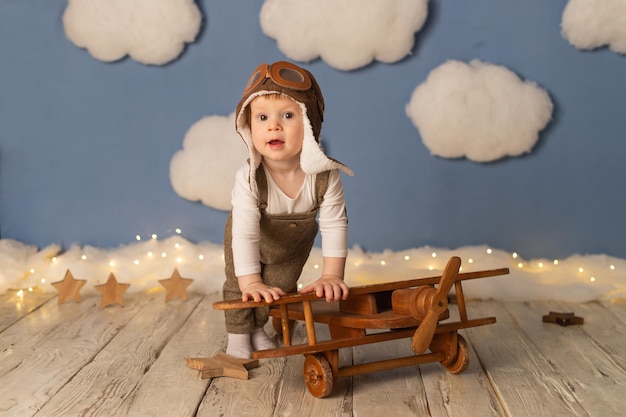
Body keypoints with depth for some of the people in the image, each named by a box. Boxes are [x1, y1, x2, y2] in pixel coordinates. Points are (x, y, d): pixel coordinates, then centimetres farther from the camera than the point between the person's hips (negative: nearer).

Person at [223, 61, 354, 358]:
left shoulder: (325, 174, -37)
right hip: (249, 243, -2)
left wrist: (331, 275, -35)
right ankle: (238, 336, 27)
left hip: (295, 243, 2)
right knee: (237, 288, 3)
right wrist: (251, 282, -45)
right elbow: (245, 234, -40)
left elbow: (334, 225, -32)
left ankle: (258, 328, 40)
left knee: (280, 287, 14)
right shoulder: (249, 178, -41)